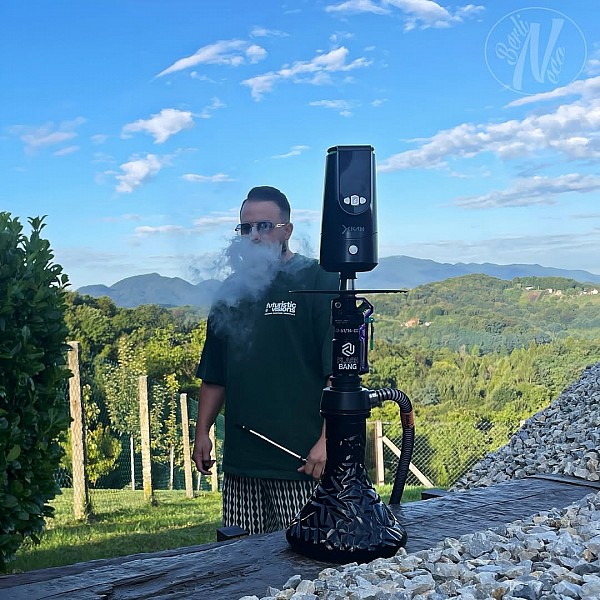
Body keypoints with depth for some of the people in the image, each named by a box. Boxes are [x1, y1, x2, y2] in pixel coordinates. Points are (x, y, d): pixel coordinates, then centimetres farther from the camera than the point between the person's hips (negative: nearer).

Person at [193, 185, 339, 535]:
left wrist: (327, 440, -16)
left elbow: (339, 372, -10)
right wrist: (203, 431, 14)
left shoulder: (319, 281, -2)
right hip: (241, 460, 5)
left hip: (302, 461, -5)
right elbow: (214, 375, 20)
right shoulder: (233, 289, 15)